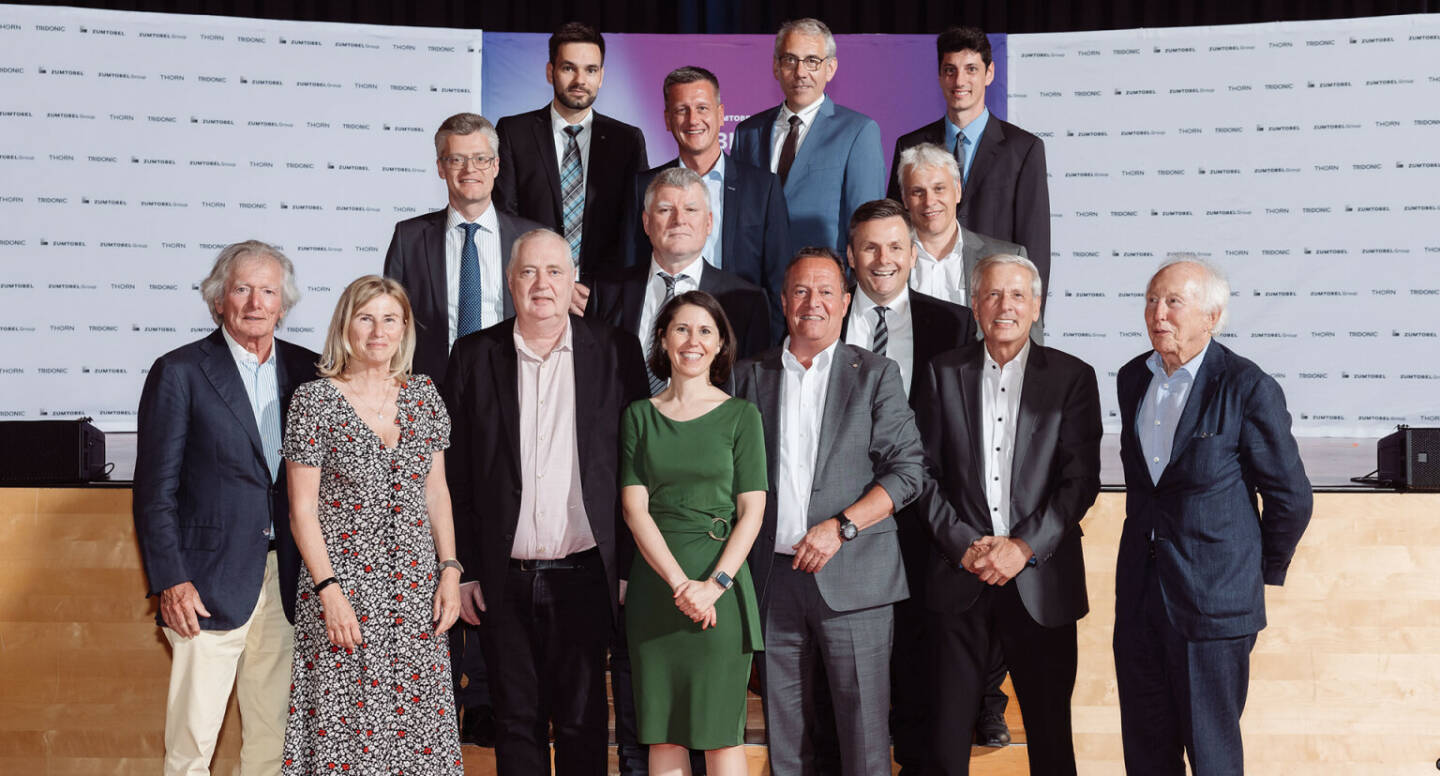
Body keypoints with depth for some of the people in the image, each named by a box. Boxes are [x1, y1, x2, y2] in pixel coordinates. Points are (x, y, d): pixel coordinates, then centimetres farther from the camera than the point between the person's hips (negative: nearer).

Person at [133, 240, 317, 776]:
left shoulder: (305, 370, 9)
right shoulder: (179, 373, -2)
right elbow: (155, 489, -4)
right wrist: (171, 581, -11)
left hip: (286, 583, 4)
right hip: (211, 582, -4)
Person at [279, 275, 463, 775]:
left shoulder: (423, 394, 7)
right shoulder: (315, 400, -5)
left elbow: (436, 491, 11)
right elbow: (302, 509, -6)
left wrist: (449, 570, 2)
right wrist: (329, 592, -13)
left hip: (416, 584, 4)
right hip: (344, 583, -4)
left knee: (419, 726, 6)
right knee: (345, 731, -1)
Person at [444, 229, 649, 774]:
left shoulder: (615, 352, 1)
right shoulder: (474, 356, 4)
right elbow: (454, 474, 4)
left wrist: (629, 566, -2)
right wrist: (464, 570, 1)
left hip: (584, 577, -1)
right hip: (503, 580, 1)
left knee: (582, 724, 6)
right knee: (516, 723, 11)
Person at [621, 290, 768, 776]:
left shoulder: (741, 415, 5)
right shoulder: (639, 415, 9)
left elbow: (751, 511, -1)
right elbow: (635, 507, 1)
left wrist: (714, 584, -14)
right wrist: (679, 583, -12)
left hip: (722, 584, -2)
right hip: (654, 585, 2)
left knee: (721, 732, -1)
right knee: (663, 733, 4)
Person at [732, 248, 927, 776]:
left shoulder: (876, 374, 5)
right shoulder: (750, 376, 12)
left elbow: (907, 469, -1)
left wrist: (841, 526, -12)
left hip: (850, 576, -2)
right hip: (773, 577, 2)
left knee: (863, 724, -2)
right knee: (783, 727, 7)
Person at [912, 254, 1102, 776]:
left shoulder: (1072, 377, 2)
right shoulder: (942, 374, 7)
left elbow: (1081, 479, -3)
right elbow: (926, 473, 3)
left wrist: (1024, 547, -12)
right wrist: (964, 545, -8)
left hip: (1041, 578, -1)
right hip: (960, 576, 1)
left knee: (1050, 733, 6)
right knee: (947, 734, 4)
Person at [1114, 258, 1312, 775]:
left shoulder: (1249, 388, -13)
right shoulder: (1133, 378, 6)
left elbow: (1291, 496, -6)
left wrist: (1266, 572, 3)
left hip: (1213, 597, -5)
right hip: (1140, 593, 6)